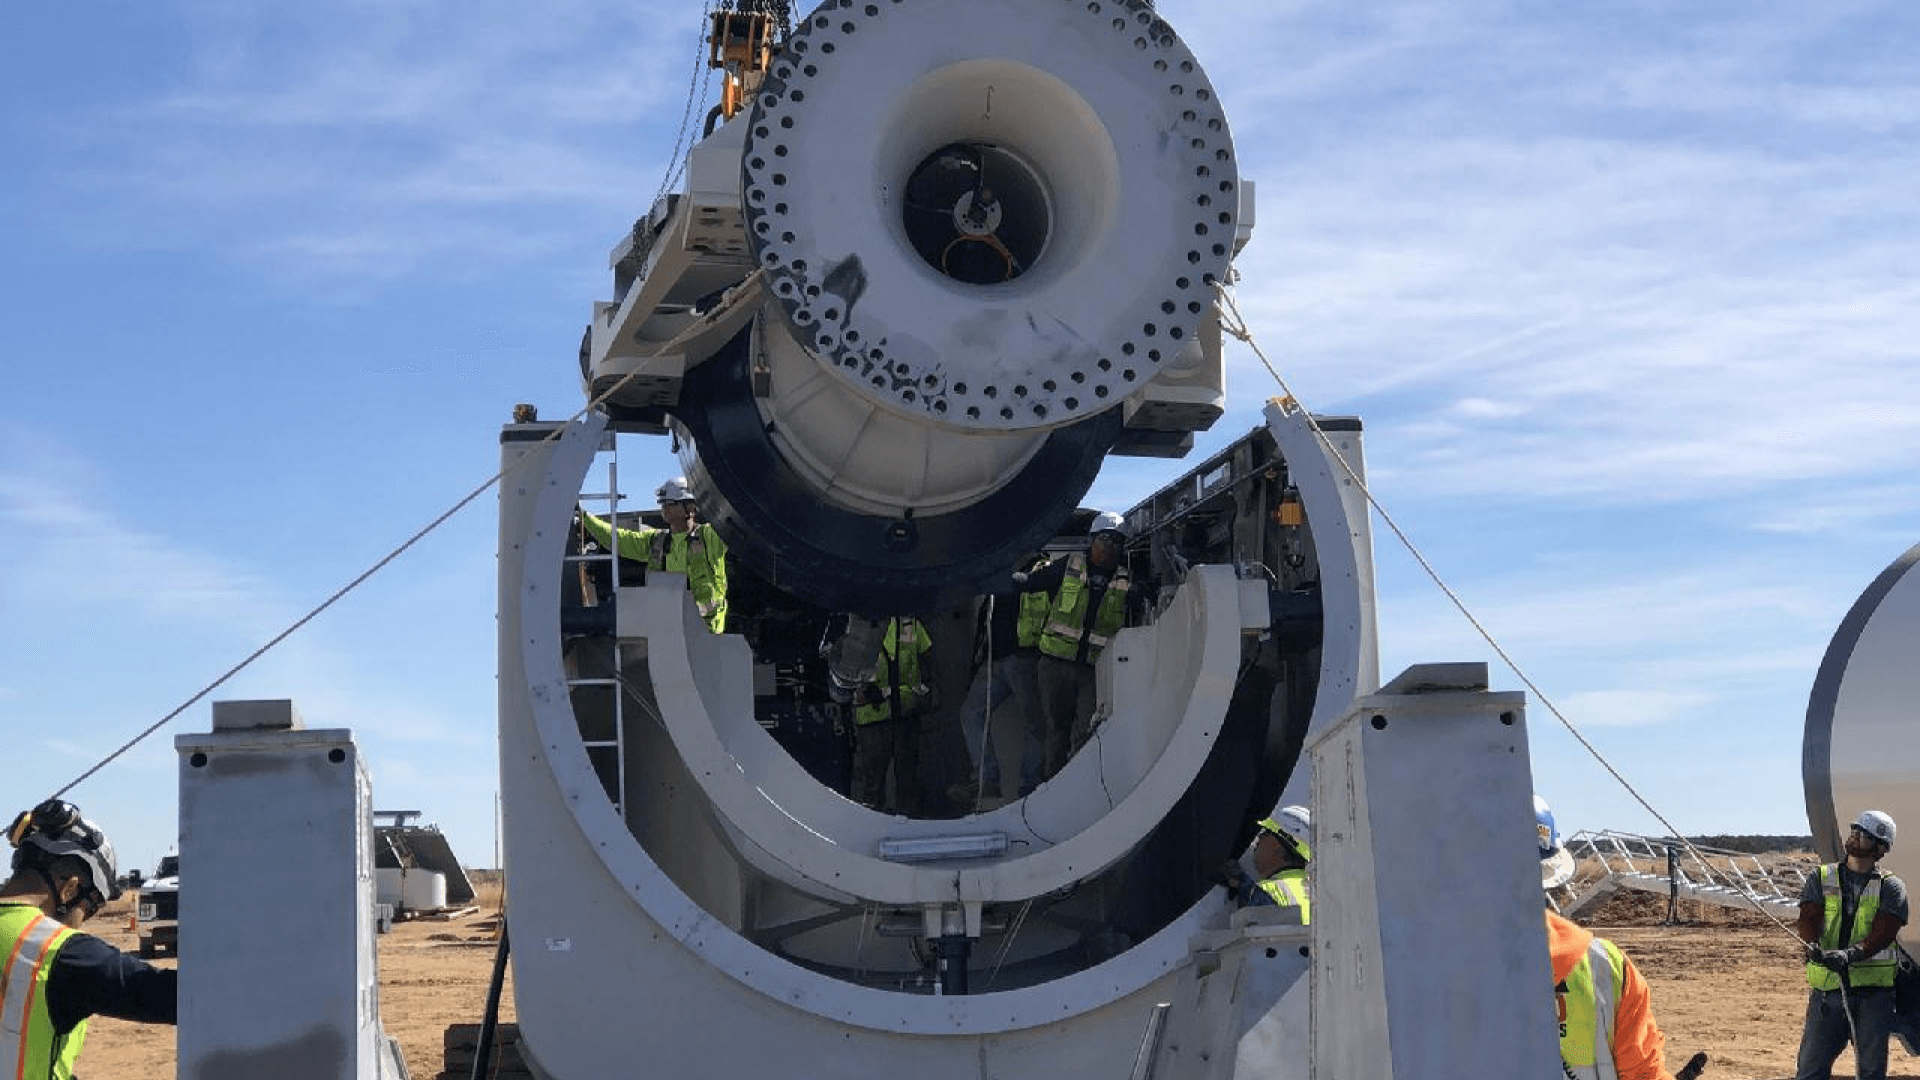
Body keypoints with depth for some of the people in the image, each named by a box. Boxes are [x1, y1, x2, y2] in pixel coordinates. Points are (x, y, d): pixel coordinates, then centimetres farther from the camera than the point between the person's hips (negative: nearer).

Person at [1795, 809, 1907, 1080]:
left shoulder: (1891, 887, 4)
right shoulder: (1821, 879, 11)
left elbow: (1883, 932, -11)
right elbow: (1808, 918, -4)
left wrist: (1851, 954, -29)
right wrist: (1815, 947, -27)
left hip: (1873, 989, -1)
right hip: (1826, 988, 1)